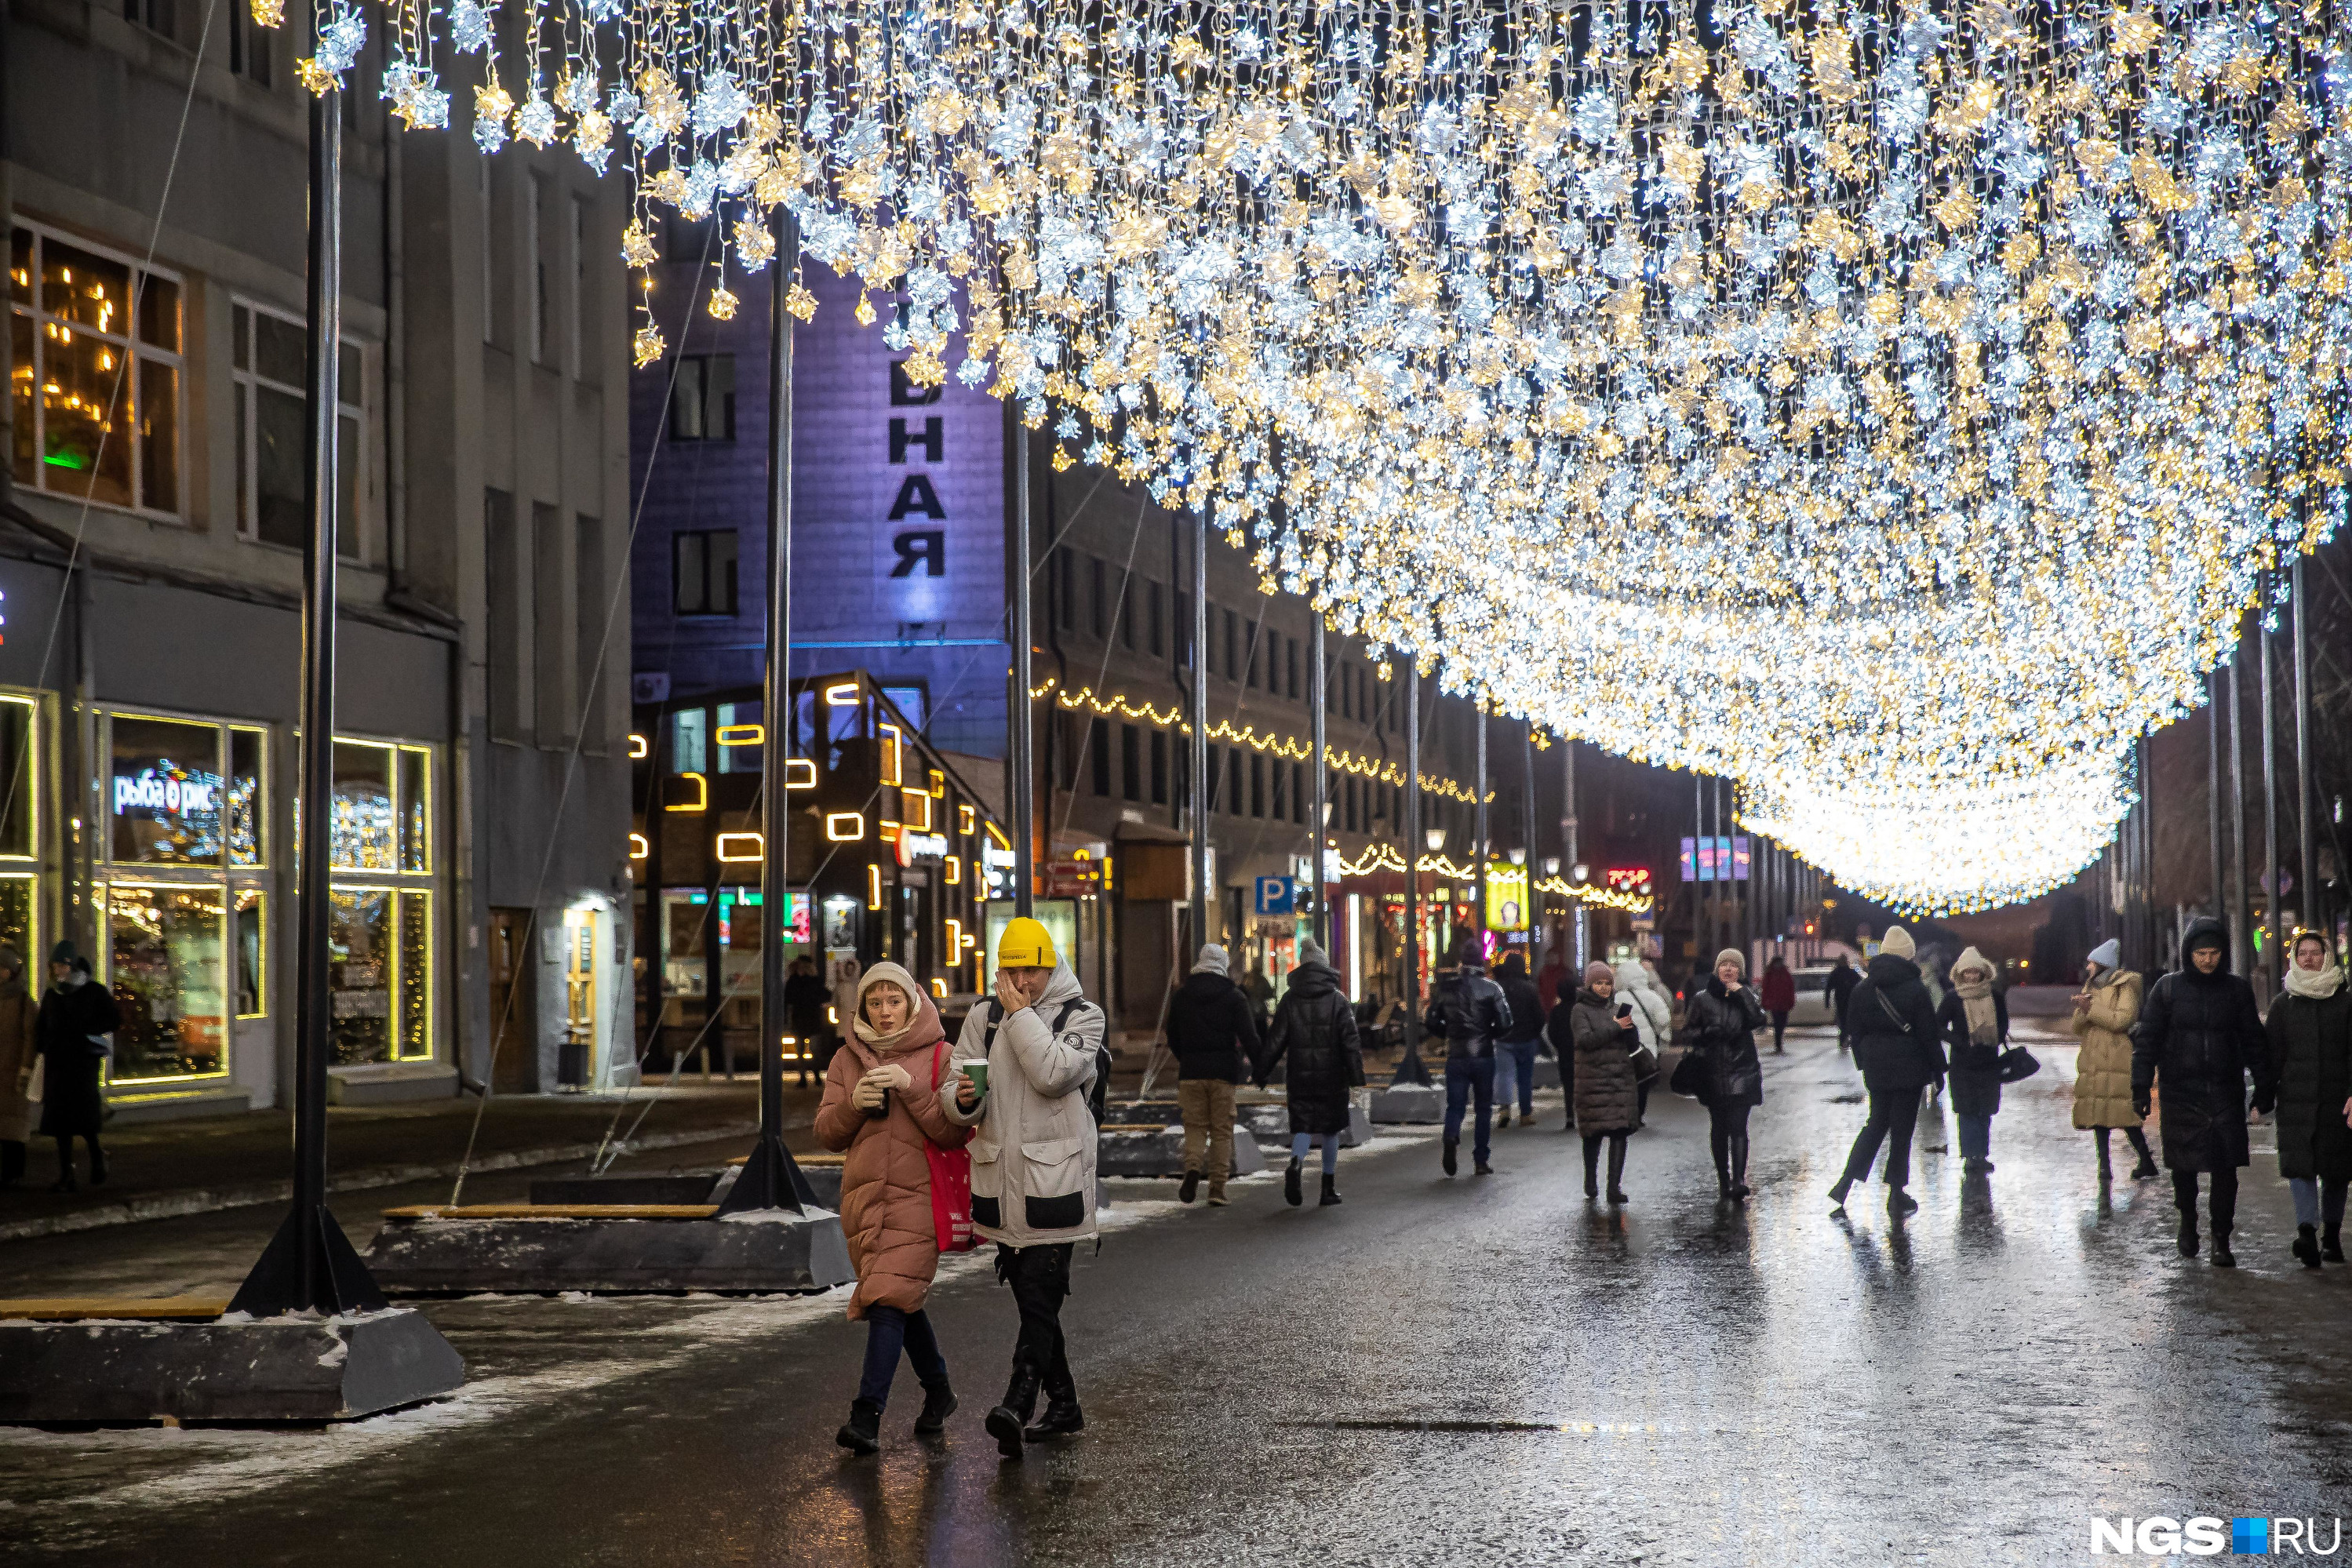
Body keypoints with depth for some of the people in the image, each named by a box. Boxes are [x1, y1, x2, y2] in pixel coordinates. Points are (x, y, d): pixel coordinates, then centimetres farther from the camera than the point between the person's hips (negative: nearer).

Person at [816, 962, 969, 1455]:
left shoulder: (939, 1056, -1)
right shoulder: (847, 1059, 11)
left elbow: (954, 1133, -8)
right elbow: (827, 1134, 8)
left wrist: (911, 1087, -19)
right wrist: (853, 1103, -12)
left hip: (918, 1196, -5)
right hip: (863, 1197, 5)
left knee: (890, 1299, -17)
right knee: (902, 1302, 14)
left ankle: (867, 1415, -22)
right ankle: (938, 1392, 32)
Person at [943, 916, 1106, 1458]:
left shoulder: (1082, 1015, -1)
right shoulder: (984, 1018, 10)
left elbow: (1052, 1074, -19)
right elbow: (958, 1108, 7)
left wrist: (1020, 1014, -11)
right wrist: (965, 1099, -17)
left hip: (1053, 1177, -5)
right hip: (1000, 1176, 5)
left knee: (1039, 1296, -13)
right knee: (1034, 1298, 12)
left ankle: (1018, 1404, -23)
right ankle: (1063, 1404, 23)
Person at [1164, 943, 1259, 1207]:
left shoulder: (1181, 996, 7)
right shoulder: (1234, 997, -2)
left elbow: (1173, 1038, 14)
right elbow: (1249, 1036, -10)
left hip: (1191, 1072, 1)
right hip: (1223, 1072, -1)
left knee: (1195, 1126, 9)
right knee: (1222, 1130, 5)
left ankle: (1192, 1167, -19)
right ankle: (1217, 1189, 2)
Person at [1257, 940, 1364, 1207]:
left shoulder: (1290, 1000, 2)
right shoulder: (1338, 999, -2)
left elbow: (1275, 1040, 3)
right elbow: (1351, 1040, -7)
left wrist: (1263, 1073, 9)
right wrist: (1356, 1076, -6)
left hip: (1300, 1077, 1)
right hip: (1332, 1077, -1)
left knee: (1302, 1127, 3)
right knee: (1330, 1130, 11)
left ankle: (1295, 1164, -28)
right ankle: (1329, 1189, 12)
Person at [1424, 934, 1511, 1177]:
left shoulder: (1444, 989, 1)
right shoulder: (1491, 988, -5)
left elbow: (1430, 1024, 1)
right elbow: (1505, 1022, -10)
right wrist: (1490, 1035, 10)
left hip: (1456, 1056, 1)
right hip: (1483, 1055, -1)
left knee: (1455, 1105, 5)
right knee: (1484, 1107, 10)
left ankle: (1451, 1137, -26)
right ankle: (1481, 1161, 11)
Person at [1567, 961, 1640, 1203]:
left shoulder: (1618, 1009, 16)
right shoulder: (1580, 1010, 2)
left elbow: (1634, 1046, 13)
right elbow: (1583, 1040, -14)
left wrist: (1630, 1027, -7)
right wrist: (1614, 1029, -17)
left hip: (1620, 1078, 3)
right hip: (1593, 1080, -3)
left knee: (1620, 1132, -6)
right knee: (1594, 1133, 2)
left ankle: (1615, 1187, -7)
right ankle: (1591, 1182, 22)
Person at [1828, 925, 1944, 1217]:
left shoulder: (1863, 989, 1)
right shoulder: (1915, 989, -10)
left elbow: (1855, 1030, 6)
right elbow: (1928, 1033, -8)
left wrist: (1865, 1063, 14)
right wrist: (1938, 1069, 0)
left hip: (1876, 1068, 4)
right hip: (1909, 1067, -4)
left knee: (1876, 1124, 15)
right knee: (1902, 1128, 4)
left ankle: (1845, 1184, 3)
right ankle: (1897, 1194, 9)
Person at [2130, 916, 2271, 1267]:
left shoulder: (2237, 989, 5)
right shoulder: (2167, 988, 1)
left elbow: (2254, 1041, 11)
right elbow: (2146, 1040, 2)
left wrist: (2264, 1087, 8)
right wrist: (2141, 1087, -3)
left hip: (2226, 1095, 0)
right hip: (2180, 1094, 0)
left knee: (2225, 1170, -4)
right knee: (2184, 1166, 7)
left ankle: (2221, 1239, 4)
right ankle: (2188, 1220, 32)